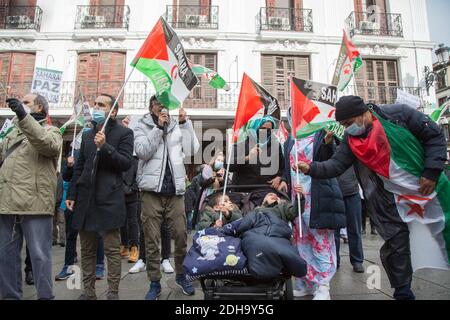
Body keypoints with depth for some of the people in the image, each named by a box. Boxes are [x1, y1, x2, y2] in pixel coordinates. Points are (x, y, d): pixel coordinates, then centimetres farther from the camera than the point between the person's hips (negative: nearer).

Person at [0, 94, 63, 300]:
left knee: (39, 255, 0)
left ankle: (45, 296, 11)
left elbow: (47, 145, -20)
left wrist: (24, 116, -25)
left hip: (35, 204, -7)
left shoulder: (50, 131, 3)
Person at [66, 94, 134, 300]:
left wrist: (105, 147, -19)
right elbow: (79, 167, 19)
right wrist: (72, 194, 14)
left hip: (109, 199, -6)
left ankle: (113, 293, 12)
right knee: (87, 250, 13)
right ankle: (88, 292, 25)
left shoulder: (124, 133, 0)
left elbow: (126, 163, -9)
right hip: (85, 198, 6)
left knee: (112, 249, 1)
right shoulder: (87, 135, 19)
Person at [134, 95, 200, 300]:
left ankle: (181, 275, 26)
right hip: (152, 190, -1)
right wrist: (158, 127, -11)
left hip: (175, 190, 2)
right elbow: (142, 152, -9)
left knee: (181, 235, 5)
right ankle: (155, 282, 20)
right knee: (152, 238, 5)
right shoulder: (142, 127, 7)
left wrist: (184, 123, -4)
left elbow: (192, 150, -1)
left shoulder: (177, 126, 11)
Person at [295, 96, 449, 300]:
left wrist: (431, 172, -15)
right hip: (390, 197, 1)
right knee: (396, 242, 1)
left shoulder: (399, 114, -12)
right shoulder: (351, 139, -2)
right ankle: (403, 292, 20)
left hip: (423, 186, -1)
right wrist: (311, 168, -24)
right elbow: (336, 165, -8)